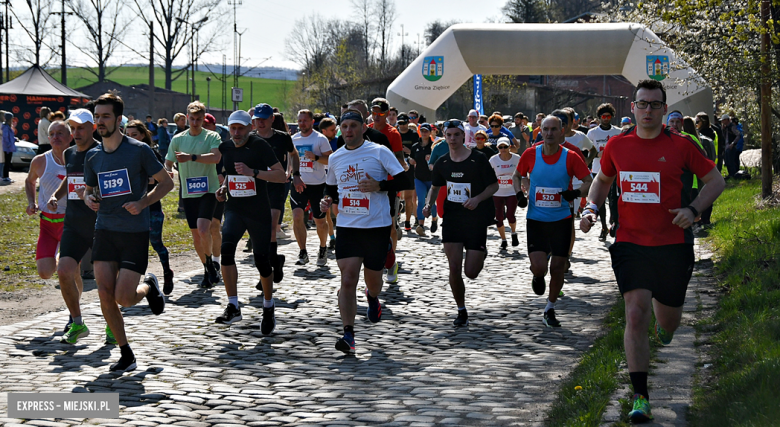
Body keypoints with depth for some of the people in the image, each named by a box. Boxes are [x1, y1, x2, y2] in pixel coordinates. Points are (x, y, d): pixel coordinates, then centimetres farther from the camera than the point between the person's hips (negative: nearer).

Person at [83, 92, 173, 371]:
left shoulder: (139, 150, -6)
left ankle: (149, 287, 27)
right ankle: (126, 355, 8)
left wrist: (143, 203, -15)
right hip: (105, 230, 4)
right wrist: (89, 199, -3)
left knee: (123, 298, -10)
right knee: (104, 294, -6)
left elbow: (166, 182, 0)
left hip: (135, 232, -4)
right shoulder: (93, 156, 7)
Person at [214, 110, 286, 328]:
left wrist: (252, 172, -24)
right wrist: (224, 187, 5)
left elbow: (281, 176, -15)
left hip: (259, 212, -4)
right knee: (226, 249, -21)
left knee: (262, 260, 2)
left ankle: (268, 309, 25)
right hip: (234, 209, 4)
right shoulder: (225, 147, 7)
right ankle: (233, 306, -15)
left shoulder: (259, 145, -10)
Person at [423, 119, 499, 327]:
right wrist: (429, 203, -1)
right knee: (454, 269, -4)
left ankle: (482, 255, 34)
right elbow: (436, 187, 18)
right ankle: (462, 312, 13)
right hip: (452, 218, 3)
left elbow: (494, 185, -4)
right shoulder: (442, 162, 4)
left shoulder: (478, 160, -9)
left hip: (476, 220, -3)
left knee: (470, 272, -3)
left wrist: (478, 199, -20)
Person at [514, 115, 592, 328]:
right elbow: (517, 176, 14)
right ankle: (538, 277, 26)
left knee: (558, 268, 3)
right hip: (536, 220, 0)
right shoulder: (530, 155, -3)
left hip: (561, 220, 0)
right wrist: (519, 193, -5)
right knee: (539, 267, -12)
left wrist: (576, 193, -21)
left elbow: (589, 181, -2)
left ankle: (550, 309, 23)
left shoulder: (570, 157, -6)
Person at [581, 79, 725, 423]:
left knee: (668, 318, 13)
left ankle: (665, 329, 55)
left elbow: (715, 180, 3)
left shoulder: (680, 145, -5)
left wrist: (693, 210, -13)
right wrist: (591, 207, 3)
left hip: (673, 244, 0)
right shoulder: (617, 145, 2)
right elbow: (603, 179, 21)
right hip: (629, 243, 0)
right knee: (635, 314, -13)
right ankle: (640, 397, -8)